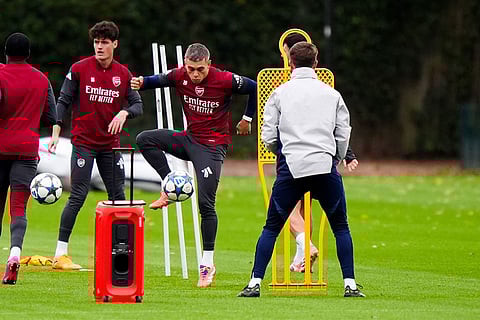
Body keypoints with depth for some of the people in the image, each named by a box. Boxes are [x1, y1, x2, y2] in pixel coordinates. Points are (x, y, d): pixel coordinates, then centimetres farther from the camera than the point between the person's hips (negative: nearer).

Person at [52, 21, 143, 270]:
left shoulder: (123, 74, 5)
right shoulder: (79, 69, -4)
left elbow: (138, 105, 5)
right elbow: (63, 101, -3)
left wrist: (124, 112, -17)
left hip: (110, 144, 4)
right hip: (83, 143, -4)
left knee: (118, 197, 4)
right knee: (78, 197, -9)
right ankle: (60, 254, -6)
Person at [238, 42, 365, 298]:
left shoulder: (280, 93, 7)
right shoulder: (332, 94, 10)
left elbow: (268, 137, 5)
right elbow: (343, 135, 10)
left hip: (291, 169, -1)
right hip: (326, 167, 1)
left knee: (271, 227, 7)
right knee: (340, 227, 12)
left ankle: (255, 283, 0)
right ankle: (350, 285, 6)